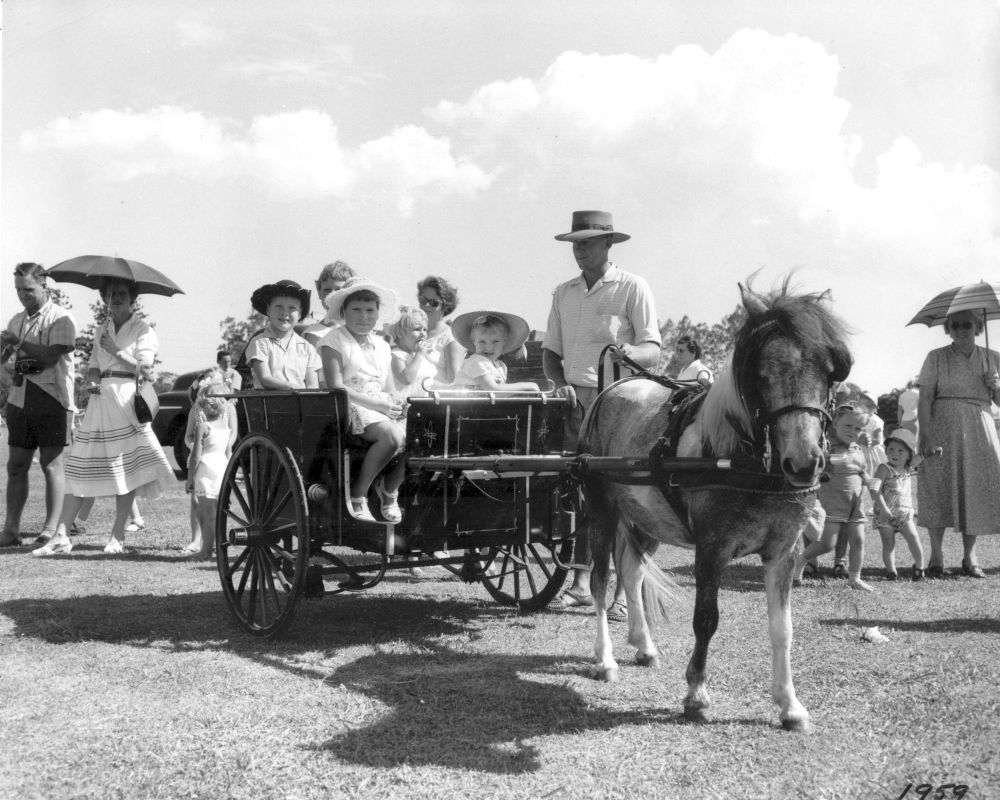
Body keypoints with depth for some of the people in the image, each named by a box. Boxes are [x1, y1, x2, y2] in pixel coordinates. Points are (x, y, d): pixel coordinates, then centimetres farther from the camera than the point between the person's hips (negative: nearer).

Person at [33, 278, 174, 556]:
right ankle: (60, 536, -1)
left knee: (125, 467, -4)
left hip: (127, 399, -5)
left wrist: (114, 350, -6)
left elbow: (143, 368, -7)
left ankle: (118, 536, 4)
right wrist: (91, 379, -4)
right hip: (100, 398, 5)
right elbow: (94, 363, 17)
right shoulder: (102, 330, 19)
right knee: (80, 466, -1)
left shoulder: (143, 329, 3)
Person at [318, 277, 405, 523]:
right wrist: (376, 404, -18)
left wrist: (396, 405, -7)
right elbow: (336, 387, -11)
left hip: (383, 407, 6)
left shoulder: (382, 346, 20)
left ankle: (389, 488, 7)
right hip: (351, 407, -6)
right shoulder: (334, 340, 0)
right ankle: (357, 494, -15)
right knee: (393, 436, -33)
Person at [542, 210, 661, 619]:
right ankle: (581, 584, 14)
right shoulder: (563, 293, 14)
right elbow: (550, 351, 17)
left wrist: (630, 351, -29)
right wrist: (561, 382, -3)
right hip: (576, 400, 5)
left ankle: (625, 591, -3)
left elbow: (653, 351, -7)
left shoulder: (632, 288, -1)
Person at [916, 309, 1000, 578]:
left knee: (977, 488, 0)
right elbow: (924, 399, -5)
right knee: (938, 488, -7)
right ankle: (936, 556, 1)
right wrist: (925, 435, -15)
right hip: (942, 428, -2)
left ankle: (970, 556, 10)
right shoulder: (936, 358, 3)